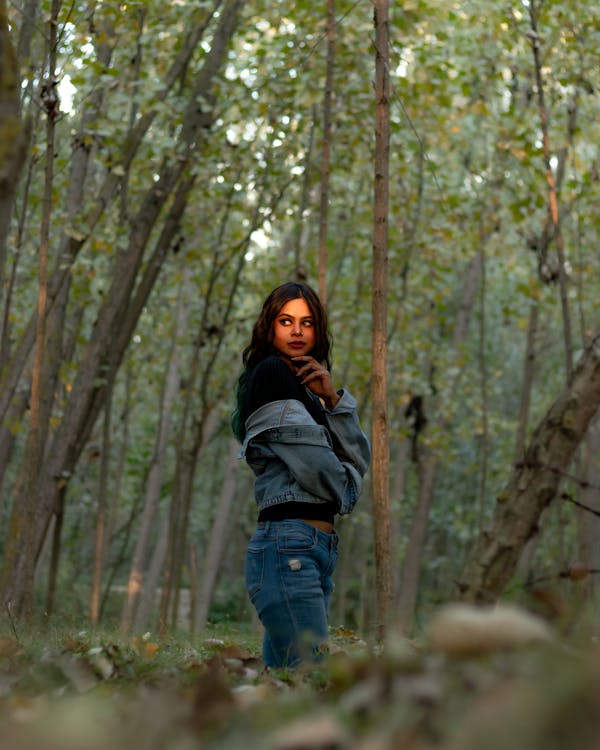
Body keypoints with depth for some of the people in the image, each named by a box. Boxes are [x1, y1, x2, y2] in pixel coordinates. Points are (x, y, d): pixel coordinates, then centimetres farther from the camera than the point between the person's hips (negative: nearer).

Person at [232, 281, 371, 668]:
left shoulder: (303, 386, 25)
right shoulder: (271, 372, -3)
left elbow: (360, 459, 14)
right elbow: (314, 463, -13)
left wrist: (332, 399, 1)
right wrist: (346, 491, 8)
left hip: (316, 549, 9)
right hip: (289, 545, -9)